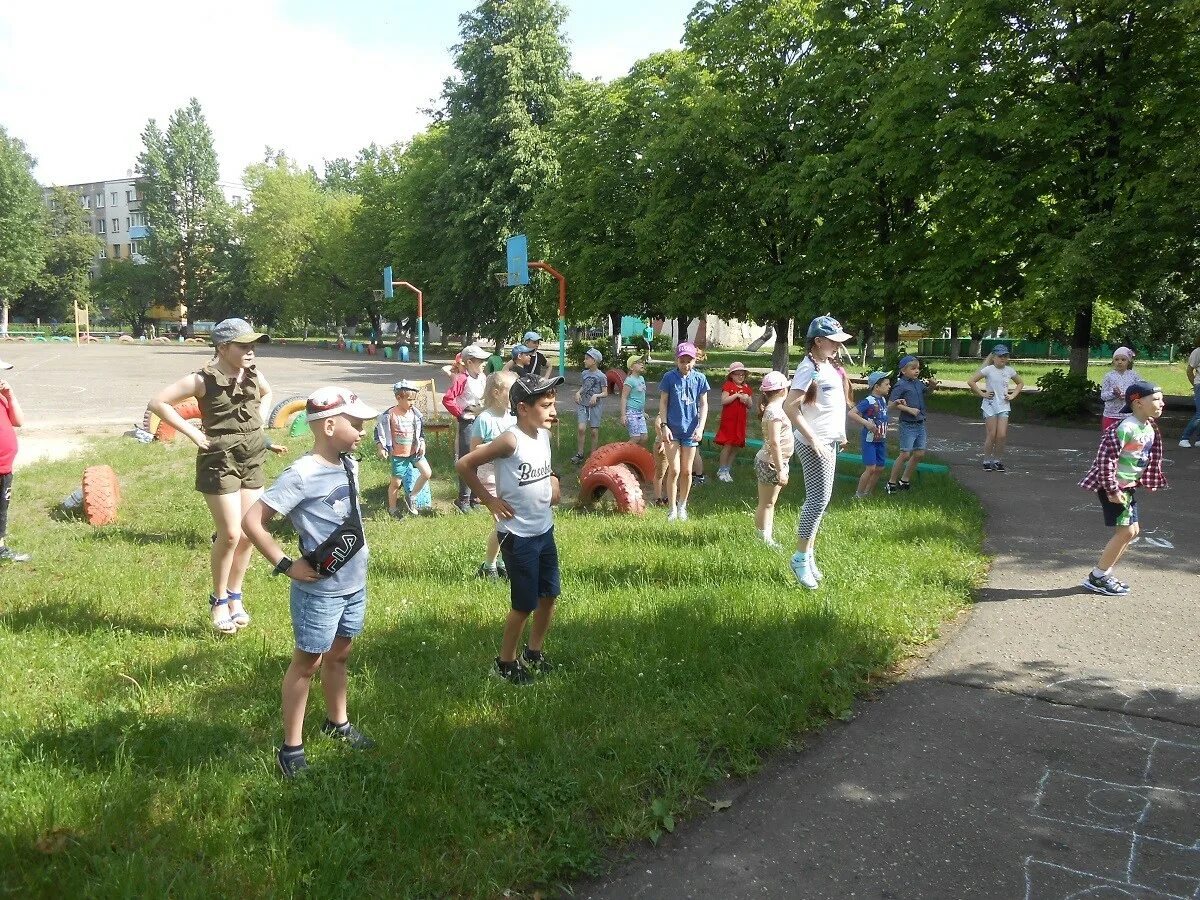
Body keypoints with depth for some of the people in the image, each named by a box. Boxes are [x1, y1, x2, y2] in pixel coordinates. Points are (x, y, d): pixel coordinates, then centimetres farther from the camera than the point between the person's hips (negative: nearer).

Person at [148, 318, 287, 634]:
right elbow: (158, 402, -12)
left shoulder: (253, 375, 3)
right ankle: (219, 601, 14)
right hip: (221, 461, -6)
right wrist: (192, 433, -13)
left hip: (253, 459, 6)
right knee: (231, 534, -6)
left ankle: (235, 596, 26)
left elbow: (267, 393, 26)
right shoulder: (204, 380, -14)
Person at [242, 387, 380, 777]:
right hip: (319, 591, -7)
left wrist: (357, 555, 11)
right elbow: (252, 521, -21)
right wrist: (286, 565, -20)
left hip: (354, 584, 7)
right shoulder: (302, 475, -22)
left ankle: (337, 722, 41)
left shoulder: (349, 466, 2)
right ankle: (291, 748, 19)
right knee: (308, 662, 6)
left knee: (339, 654, 22)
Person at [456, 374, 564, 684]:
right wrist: (490, 500, -15)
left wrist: (553, 482, 3)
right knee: (525, 605, 3)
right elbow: (464, 465, -19)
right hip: (519, 536, -8)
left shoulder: (544, 436, 1)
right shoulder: (510, 441, -22)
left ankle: (534, 652, 37)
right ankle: (505, 663, 24)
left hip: (545, 530, 8)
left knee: (549, 595, 17)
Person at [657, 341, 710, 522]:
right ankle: (672, 509, 8)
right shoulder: (669, 377, -6)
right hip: (673, 429, -2)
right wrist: (664, 425, -9)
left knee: (686, 471, 9)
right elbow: (663, 403, -1)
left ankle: (682, 506, 26)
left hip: (690, 430, 2)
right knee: (674, 470, -3)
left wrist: (701, 427, -8)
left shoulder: (699, 378, -2)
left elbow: (703, 405, 3)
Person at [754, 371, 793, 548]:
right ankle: (763, 539, 6)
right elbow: (774, 442, -26)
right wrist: (780, 469, -27)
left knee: (770, 502, 17)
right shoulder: (775, 410, -21)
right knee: (765, 504, -1)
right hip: (770, 463, -10)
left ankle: (768, 537, 26)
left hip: (775, 462, 10)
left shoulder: (775, 408, 10)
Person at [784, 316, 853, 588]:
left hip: (829, 442, 9)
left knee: (819, 499, 13)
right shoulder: (809, 369, -17)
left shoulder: (828, 366, 12)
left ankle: (809, 554, 22)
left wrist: (840, 432, 17)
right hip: (814, 444, -9)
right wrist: (812, 439, -26)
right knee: (819, 499, -8)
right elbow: (790, 406, -26)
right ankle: (801, 558, 1)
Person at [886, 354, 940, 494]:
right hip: (908, 424, -8)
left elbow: (928, 389, 28)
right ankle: (891, 483, 3)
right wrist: (909, 409, -23)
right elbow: (892, 403, -19)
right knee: (905, 454, -8)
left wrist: (932, 384, 6)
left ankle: (905, 480, 23)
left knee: (919, 453, 10)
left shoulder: (918, 383, 9)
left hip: (920, 424, 8)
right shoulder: (901, 385, -13)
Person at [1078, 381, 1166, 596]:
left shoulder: (1149, 428, 6)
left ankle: (1105, 574, 21)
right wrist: (1112, 490, -23)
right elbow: (1106, 458, -25)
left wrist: (1148, 482, 19)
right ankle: (1096, 578, 2)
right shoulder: (1126, 428, -22)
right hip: (1114, 487, -10)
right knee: (1125, 531, -9)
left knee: (1133, 530, 12)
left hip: (1128, 486, 10)